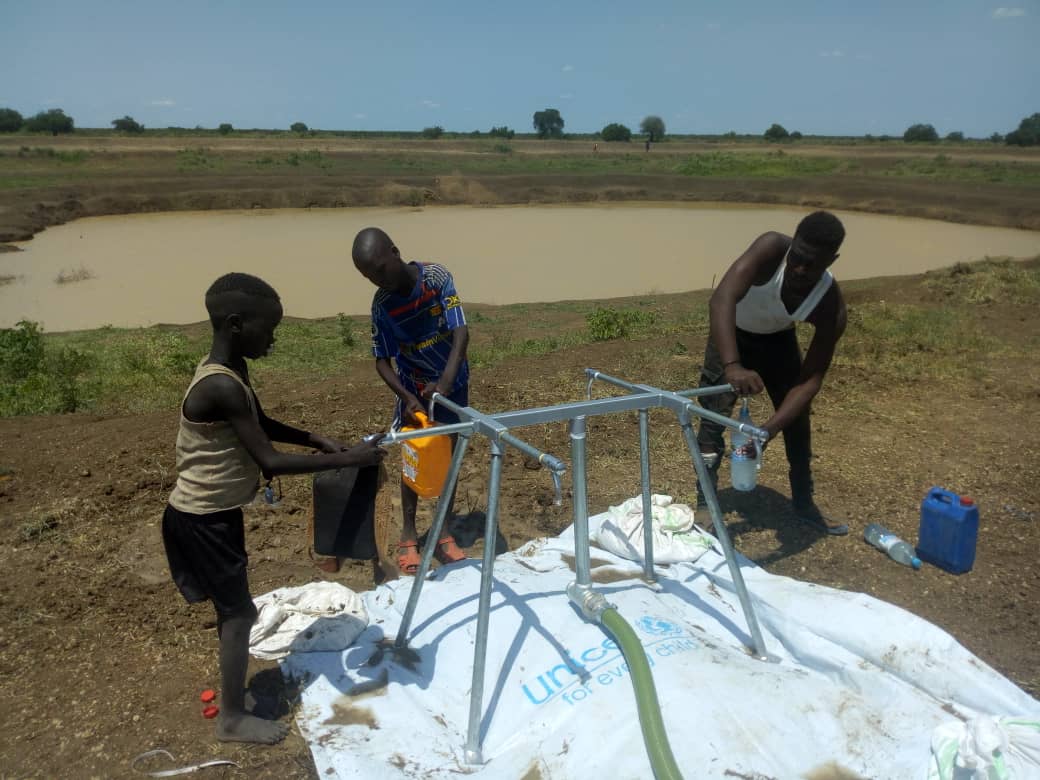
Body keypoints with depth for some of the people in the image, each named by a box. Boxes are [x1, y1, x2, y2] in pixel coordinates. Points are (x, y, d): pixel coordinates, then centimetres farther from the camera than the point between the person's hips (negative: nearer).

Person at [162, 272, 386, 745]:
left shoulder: (230, 371, 1)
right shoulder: (222, 387, -30)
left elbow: (262, 424, 15)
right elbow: (271, 462, -29)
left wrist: (317, 440, 2)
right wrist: (348, 460, -26)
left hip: (215, 511, 9)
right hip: (204, 519, -9)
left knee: (234, 609, 21)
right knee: (238, 612, 4)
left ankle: (232, 691, 39)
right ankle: (232, 719, 21)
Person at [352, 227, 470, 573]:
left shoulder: (437, 276, -21)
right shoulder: (381, 304, -16)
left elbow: (461, 332, -27)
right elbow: (382, 361, -10)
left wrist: (445, 381, -41)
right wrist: (407, 397, -27)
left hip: (452, 383, 0)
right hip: (413, 389, 1)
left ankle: (444, 533, 21)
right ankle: (408, 534, 22)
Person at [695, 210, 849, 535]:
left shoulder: (832, 308, -31)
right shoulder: (771, 248, -39)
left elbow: (812, 378, -29)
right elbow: (721, 299, -52)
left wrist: (770, 428, -44)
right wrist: (732, 365, -66)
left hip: (777, 338, 3)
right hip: (732, 332, -2)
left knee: (797, 419, 7)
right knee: (714, 418, -10)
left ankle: (804, 503, 26)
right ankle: (704, 505, 3)